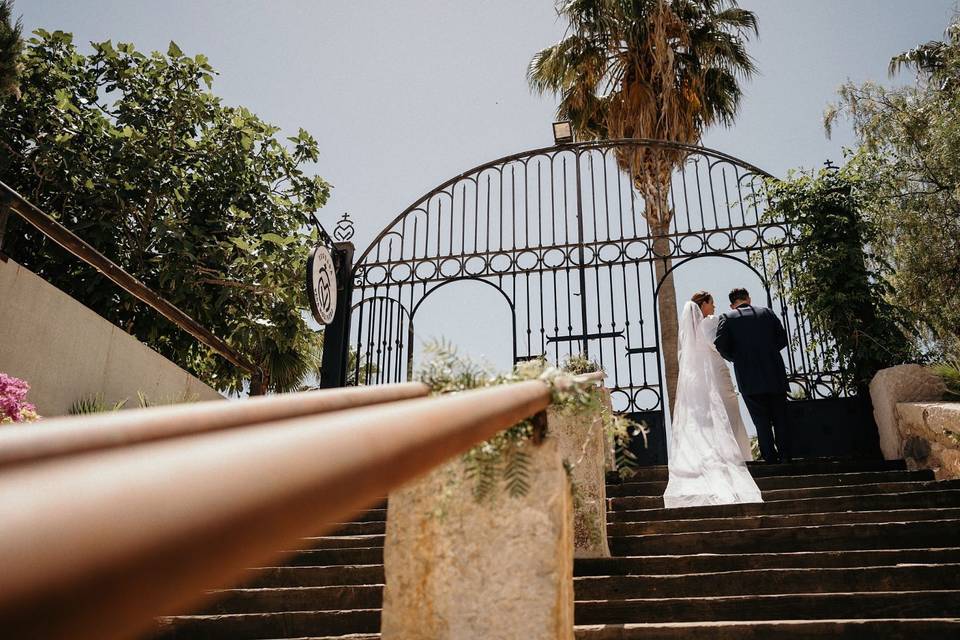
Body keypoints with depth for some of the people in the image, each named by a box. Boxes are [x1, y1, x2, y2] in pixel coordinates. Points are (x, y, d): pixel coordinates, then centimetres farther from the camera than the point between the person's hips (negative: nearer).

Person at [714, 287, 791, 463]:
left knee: (762, 421, 2)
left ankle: (770, 458, -1)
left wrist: (735, 358, 8)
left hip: (749, 379, -2)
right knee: (780, 418, 9)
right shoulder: (767, 312, 10)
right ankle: (785, 456, 8)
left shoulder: (727, 318, 2)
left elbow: (720, 345, -10)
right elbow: (782, 339, 7)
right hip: (775, 375, 2)